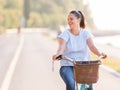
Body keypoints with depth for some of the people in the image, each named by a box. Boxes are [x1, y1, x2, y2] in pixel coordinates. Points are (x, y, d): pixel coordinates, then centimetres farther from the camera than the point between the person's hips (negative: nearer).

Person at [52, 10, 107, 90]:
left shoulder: (86, 33, 3)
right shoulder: (65, 34, 0)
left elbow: (92, 46, -12)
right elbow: (61, 47, -17)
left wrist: (100, 53, -33)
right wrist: (58, 54, -41)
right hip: (68, 66, -1)